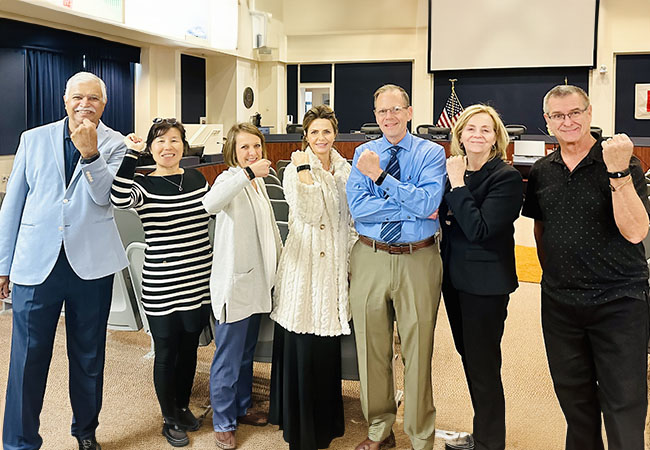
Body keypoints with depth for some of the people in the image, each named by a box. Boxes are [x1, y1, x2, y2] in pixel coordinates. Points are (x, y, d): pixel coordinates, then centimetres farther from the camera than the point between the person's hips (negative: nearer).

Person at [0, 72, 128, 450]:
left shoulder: (115, 144, 3)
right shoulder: (34, 139, 7)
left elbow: (104, 197, -11)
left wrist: (89, 153, -26)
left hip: (91, 263, 0)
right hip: (36, 262, 1)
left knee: (89, 356, 12)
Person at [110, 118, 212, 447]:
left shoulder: (197, 178, 5)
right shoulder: (143, 184, -8)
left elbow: (211, 218, 16)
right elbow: (120, 198, -33)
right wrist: (131, 153, -29)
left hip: (200, 282, 4)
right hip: (162, 287, -4)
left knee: (189, 348, 17)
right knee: (166, 352, 9)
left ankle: (183, 407, 38)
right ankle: (170, 419, 28)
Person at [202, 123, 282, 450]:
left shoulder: (259, 182, 12)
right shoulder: (232, 180, -15)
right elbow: (210, 203, -41)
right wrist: (247, 173, -44)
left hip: (256, 281, 8)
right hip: (234, 282, -8)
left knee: (246, 352, 20)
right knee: (228, 357, 2)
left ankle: (241, 407, 35)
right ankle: (223, 423, 16)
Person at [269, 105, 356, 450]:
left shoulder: (344, 170, 10)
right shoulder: (295, 170, -5)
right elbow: (307, 214, -20)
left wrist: (352, 260, 12)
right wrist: (304, 170, -20)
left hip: (335, 266, 5)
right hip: (304, 264, -4)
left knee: (328, 347, 12)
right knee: (301, 346, 0)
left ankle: (325, 419, 30)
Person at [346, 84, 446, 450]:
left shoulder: (432, 153, 0)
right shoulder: (364, 153, 6)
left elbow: (429, 203, -16)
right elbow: (357, 207, -8)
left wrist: (380, 176, -17)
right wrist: (412, 207, -13)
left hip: (419, 259, -2)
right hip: (370, 258, 3)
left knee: (418, 351, 7)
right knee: (372, 349, 12)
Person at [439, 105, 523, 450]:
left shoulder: (506, 177, -15)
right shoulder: (454, 169, 6)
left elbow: (478, 229, -24)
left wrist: (458, 185, -21)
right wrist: (441, 213, -5)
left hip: (486, 282, -8)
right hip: (454, 276, 8)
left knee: (483, 364, 2)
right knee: (468, 357, 18)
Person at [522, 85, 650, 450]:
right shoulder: (542, 171, 5)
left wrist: (619, 171, -29)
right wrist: (551, 269, 12)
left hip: (619, 301, -4)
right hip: (559, 303, 5)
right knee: (574, 399, 19)